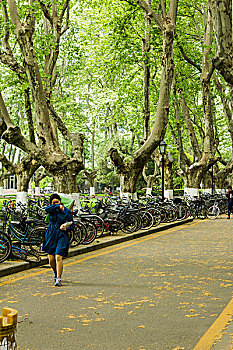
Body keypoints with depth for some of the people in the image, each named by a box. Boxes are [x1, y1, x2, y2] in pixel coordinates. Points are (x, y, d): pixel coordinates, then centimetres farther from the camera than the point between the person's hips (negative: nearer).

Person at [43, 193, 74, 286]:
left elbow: (72, 225, 2)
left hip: (61, 236, -3)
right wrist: (58, 206, -29)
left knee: (58, 257, -15)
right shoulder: (52, 209, 1)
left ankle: (58, 279, -9)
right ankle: (55, 272, 34)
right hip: (51, 235, 3)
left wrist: (66, 228, -18)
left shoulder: (67, 211, -3)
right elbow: (46, 209, -24)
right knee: (51, 258, 4)